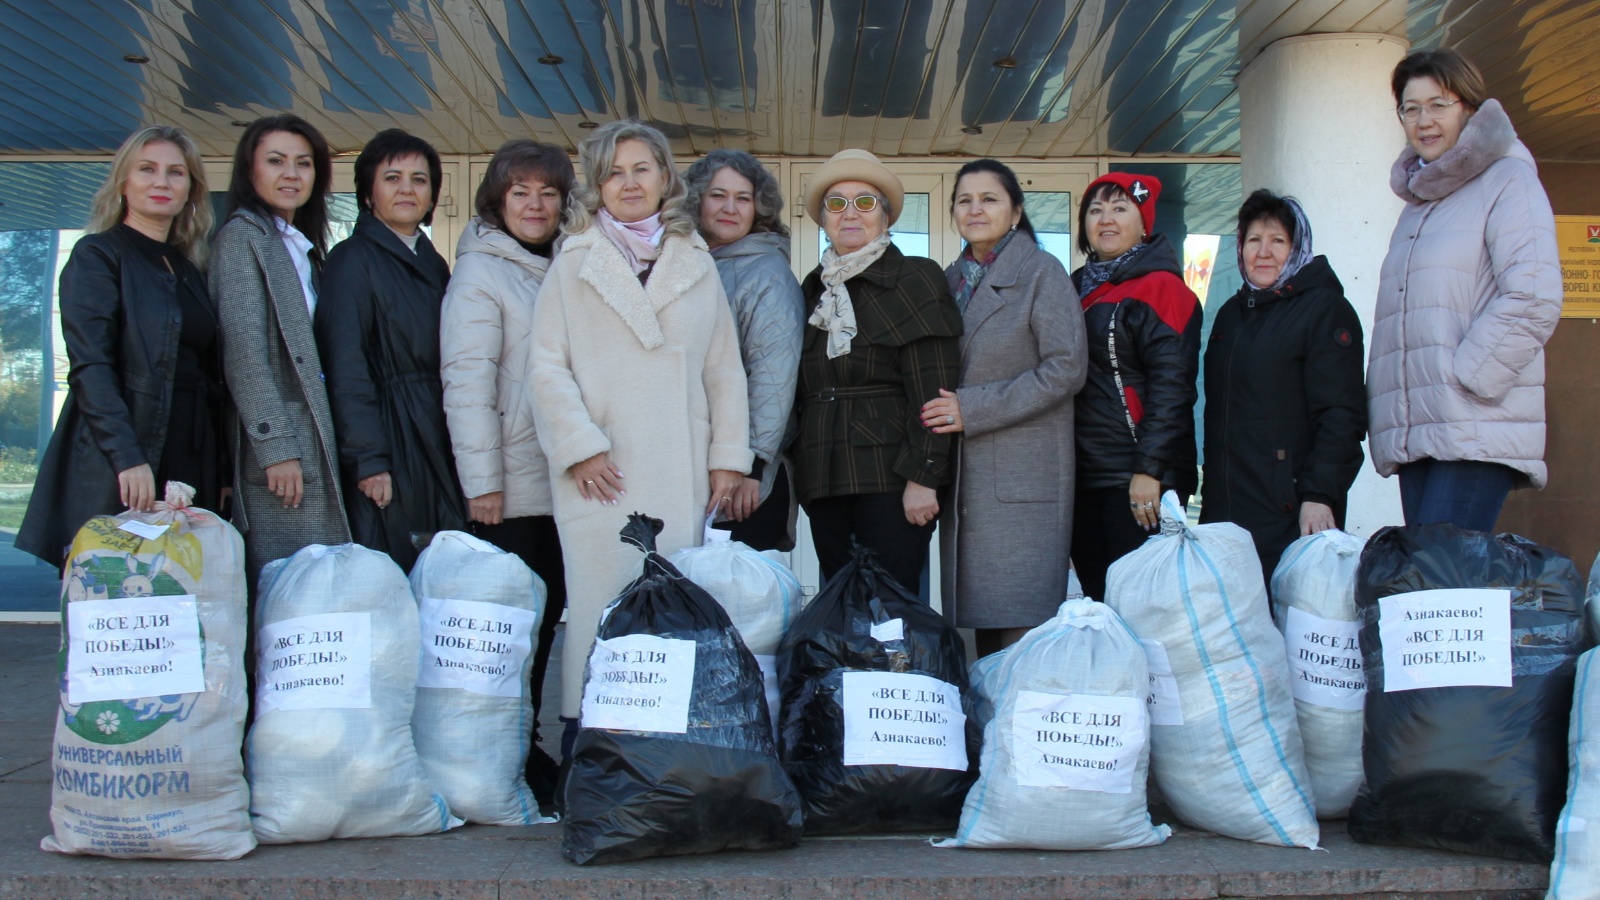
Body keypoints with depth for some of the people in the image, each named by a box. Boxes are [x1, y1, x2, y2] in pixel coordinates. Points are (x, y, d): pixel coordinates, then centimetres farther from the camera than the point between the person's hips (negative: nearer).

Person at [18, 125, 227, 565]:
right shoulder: (97, 256, -1)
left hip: (190, 461, 6)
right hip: (116, 468, -6)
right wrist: (127, 458, -23)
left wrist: (221, 472, 10)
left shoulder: (189, 268, 17)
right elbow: (90, 368, -13)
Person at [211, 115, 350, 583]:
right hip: (279, 452, -8)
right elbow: (243, 351, -13)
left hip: (316, 448, 8)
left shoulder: (302, 247, 20)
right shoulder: (242, 235, -4)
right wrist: (276, 447, -18)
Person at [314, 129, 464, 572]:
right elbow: (345, 368, -12)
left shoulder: (433, 264, 17)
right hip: (386, 446, -7)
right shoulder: (353, 259, -5)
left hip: (437, 448, 7)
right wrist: (367, 460, -18)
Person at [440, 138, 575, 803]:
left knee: (546, 616, 9)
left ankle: (529, 748, 18)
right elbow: (467, 381, -9)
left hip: (564, 482, 6)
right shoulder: (479, 273, -3)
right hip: (512, 486, -6)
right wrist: (482, 480, -14)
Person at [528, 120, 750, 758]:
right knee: (600, 601, -6)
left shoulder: (696, 264, 17)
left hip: (682, 474, 2)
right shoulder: (573, 263, 10)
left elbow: (724, 368, 14)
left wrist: (728, 457, 6)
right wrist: (580, 447, -7)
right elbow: (548, 366, 3)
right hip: (601, 472, -2)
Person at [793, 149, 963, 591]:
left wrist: (922, 477, -15)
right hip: (824, 483, 6)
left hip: (892, 480, -5)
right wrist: (800, 467, 14)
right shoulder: (814, 289, 16)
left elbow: (933, 389, -8)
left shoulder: (915, 279, -1)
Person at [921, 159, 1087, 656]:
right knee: (980, 611, 8)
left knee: (1021, 624, -7)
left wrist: (972, 410, -15)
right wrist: (944, 408, 4)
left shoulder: (1042, 272, -2)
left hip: (1024, 473, -6)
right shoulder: (952, 279, 16)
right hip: (964, 472, 6)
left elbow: (1067, 368, -11)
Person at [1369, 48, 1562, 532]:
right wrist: (1386, 408, 11)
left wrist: (1463, 381, -14)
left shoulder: (1508, 180, 1)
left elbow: (1534, 300, -11)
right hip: (1414, 432, 7)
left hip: (1477, 432, -7)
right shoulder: (1417, 203, 24)